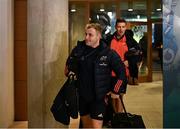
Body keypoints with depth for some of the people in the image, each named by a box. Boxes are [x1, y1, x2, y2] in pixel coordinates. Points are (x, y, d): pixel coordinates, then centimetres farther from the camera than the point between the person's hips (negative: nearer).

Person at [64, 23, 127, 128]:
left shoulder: (109, 53, -10)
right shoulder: (78, 49, -1)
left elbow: (121, 72, -3)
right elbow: (69, 65, 17)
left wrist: (116, 91, -3)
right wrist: (69, 72, 0)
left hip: (98, 97, -4)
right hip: (82, 96, 4)